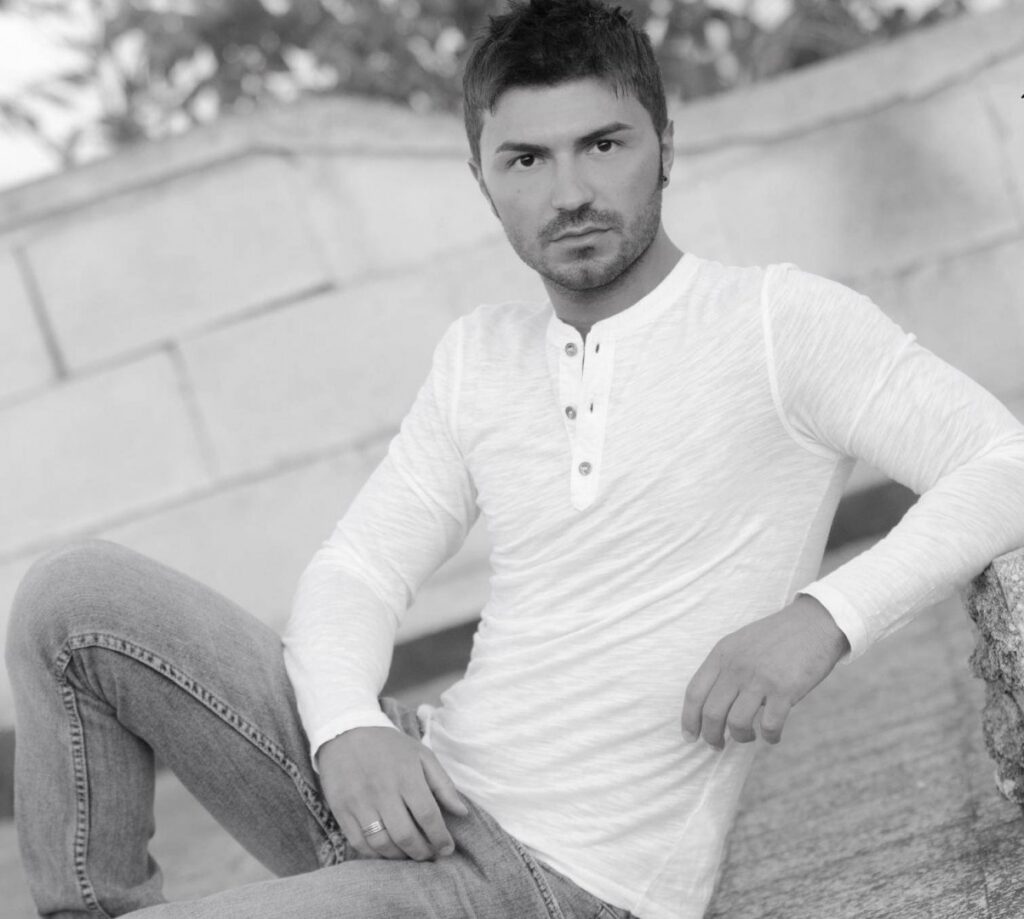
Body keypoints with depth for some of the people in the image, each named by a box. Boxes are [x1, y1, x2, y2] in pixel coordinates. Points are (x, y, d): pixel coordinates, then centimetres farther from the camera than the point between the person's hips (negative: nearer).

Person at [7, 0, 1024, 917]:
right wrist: (348, 729, -13)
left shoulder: (776, 320, -7)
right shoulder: (477, 355, 12)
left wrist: (825, 615, -29)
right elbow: (356, 569, 9)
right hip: (422, 794, 7)